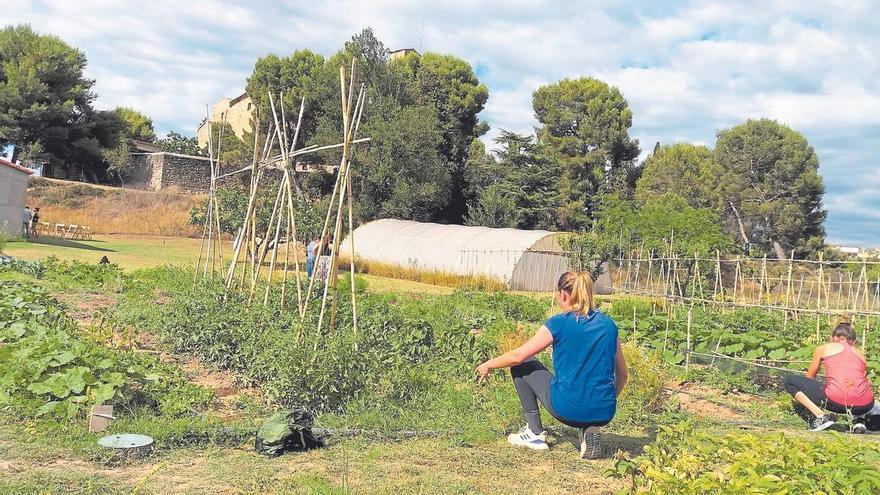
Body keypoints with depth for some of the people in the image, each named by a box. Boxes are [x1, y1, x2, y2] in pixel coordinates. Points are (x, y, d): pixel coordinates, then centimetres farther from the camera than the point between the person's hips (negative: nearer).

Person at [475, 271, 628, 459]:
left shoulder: (558, 324, -5)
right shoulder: (608, 324, 8)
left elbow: (518, 356, 1)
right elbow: (622, 375, 13)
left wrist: (488, 365, 18)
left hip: (569, 409, -4)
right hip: (604, 414, 4)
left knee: (521, 366, 16)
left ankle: (535, 433, 16)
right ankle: (590, 430, 10)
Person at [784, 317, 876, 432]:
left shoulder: (823, 349, 19)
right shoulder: (860, 353, 26)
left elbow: (809, 378, 33)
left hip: (836, 401, -4)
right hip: (865, 405, 5)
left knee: (789, 381, 13)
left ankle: (820, 415, -3)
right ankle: (859, 419, 14)